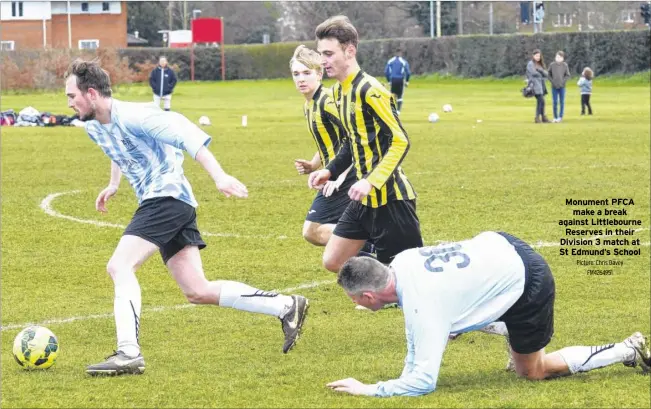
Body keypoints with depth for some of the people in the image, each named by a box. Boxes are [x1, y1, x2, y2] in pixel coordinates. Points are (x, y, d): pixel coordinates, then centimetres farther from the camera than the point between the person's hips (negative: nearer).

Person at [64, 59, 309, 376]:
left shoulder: (132, 116, -16)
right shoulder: (93, 127, 11)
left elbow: (184, 133, -22)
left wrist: (218, 176, -29)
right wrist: (113, 184, 35)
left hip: (167, 197, -9)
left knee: (119, 266, -21)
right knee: (198, 292, 4)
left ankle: (128, 353, -27)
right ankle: (286, 307, 10)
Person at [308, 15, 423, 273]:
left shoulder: (369, 90, -18)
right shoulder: (338, 92, 10)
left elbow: (400, 142, -22)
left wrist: (371, 181, -29)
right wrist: (330, 171, 10)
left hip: (390, 198, -9)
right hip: (365, 199, 9)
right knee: (333, 262, 7)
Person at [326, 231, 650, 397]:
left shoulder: (424, 306, -32)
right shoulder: (401, 263, -9)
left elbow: (424, 380, -31)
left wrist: (368, 390, -26)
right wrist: (408, 373, 3)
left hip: (527, 282, -9)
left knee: (532, 372, 9)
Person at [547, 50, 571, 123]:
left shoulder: (565, 65, -3)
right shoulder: (552, 65, -1)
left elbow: (568, 75, 1)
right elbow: (549, 74, 5)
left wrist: (562, 81, -10)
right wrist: (552, 81, -7)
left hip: (562, 87, -1)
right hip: (554, 87, 1)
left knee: (562, 102, 2)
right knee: (555, 102, 4)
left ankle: (560, 117, 7)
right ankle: (555, 117, 10)